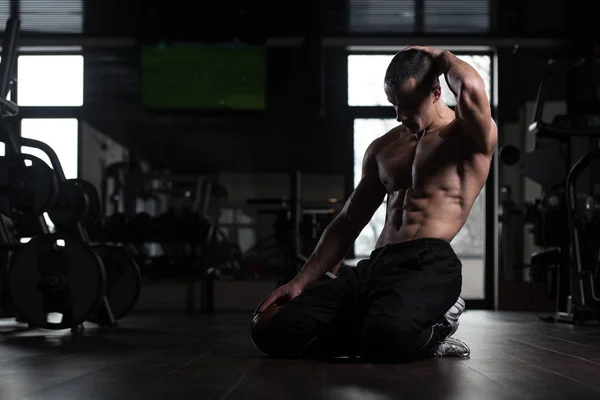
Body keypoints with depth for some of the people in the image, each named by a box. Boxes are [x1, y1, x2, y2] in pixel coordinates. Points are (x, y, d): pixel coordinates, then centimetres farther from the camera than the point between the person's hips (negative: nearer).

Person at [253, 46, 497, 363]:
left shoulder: (470, 135, 4)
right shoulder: (383, 148, 22)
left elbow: (471, 88, -21)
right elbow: (348, 223, 24)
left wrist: (441, 57, 3)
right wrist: (301, 282, 16)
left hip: (429, 264, -6)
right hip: (375, 265, 7)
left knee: (388, 337, -39)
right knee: (285, 331, -14)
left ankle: (434, 328, -2)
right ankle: (401, 330, 4)